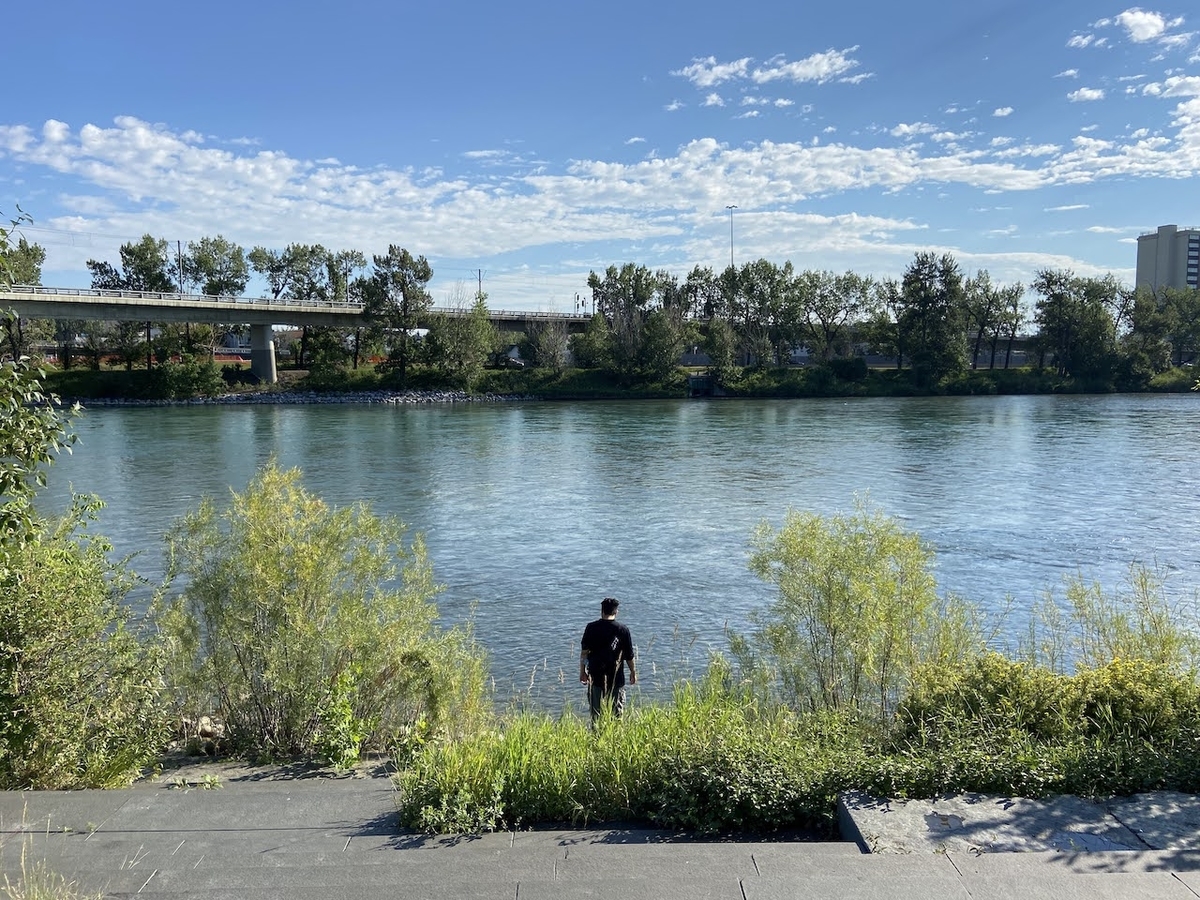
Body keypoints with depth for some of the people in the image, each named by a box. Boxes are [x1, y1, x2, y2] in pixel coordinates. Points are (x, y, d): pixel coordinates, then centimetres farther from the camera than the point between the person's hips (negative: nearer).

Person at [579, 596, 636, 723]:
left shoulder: (591, 628, -3)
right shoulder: (623, 630, -5)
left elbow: (584, 651, 0)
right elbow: (629, 655, 0)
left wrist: (582, 671, 10)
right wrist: (633, 672, 14)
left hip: (595, 676, 1)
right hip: (616, 678, -1)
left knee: (596, 711, 10)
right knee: (617, 712, 7)